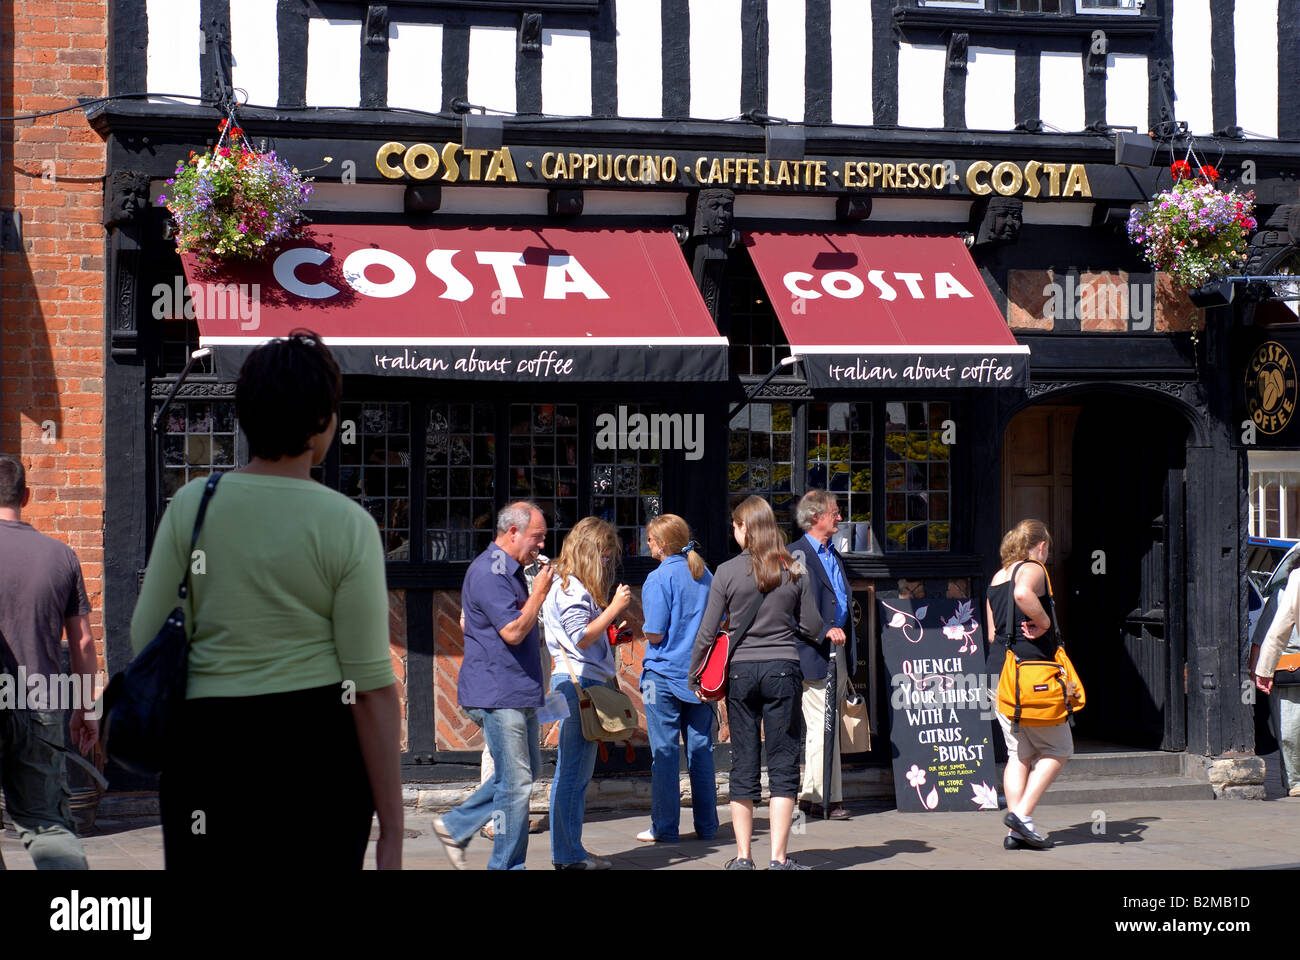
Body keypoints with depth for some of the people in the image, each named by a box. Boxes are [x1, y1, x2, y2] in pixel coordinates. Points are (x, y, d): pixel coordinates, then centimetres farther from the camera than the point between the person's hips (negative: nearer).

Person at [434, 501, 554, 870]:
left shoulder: (510, 571, 18)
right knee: (515, 781, -5)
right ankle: (507, 865, 4)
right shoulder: (488, 572, -16)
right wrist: (539, 592, -13)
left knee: (528, 771, 16)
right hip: (497, 693, -10)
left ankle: (455, 826, 23)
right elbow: (513, 631, -21)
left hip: (517, 693, 10)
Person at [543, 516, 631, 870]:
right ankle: (568, 854, -6)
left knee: (575, 772, 12)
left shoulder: (577, 586, 21)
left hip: (588, 684, 11)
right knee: (574, 771, -8)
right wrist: (614, 608, -12)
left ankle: (568, 851, 16)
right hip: (578, 683, -11)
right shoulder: (569, 588, -10)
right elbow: (582, 638, -16)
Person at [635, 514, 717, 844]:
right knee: (700, 748, 10)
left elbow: (654, 634, -14)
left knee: (664, 751, 0)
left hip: (665, 673, -5)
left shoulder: (659, 578, -11)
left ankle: (665, 827, 4)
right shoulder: (705, 575, 7)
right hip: (700, 674, 5)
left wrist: (643, 628, 6)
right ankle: (706, 825, 14)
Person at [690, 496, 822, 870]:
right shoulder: (795, 572, -1)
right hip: (783, 670, 0)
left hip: (740, 671, 0)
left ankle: (742, 856, 12)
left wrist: (694, 672, 12)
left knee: (743, 763, 8)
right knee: (783, 764, 4)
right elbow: (812, 626, 3)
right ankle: (778, 858, 2)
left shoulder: (727, 572, -4)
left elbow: (708, 630, -2)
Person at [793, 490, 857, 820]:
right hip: (814, 653, -9)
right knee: (823, 727, -8)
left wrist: (849, 646, 18)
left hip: (838, 652, 9)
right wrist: (825, 631, -22)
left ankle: (812, 796, 14)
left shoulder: (834, 555, 20)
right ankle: (829, 798, -4)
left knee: (824, 728, 10)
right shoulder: (796, 555, -8)